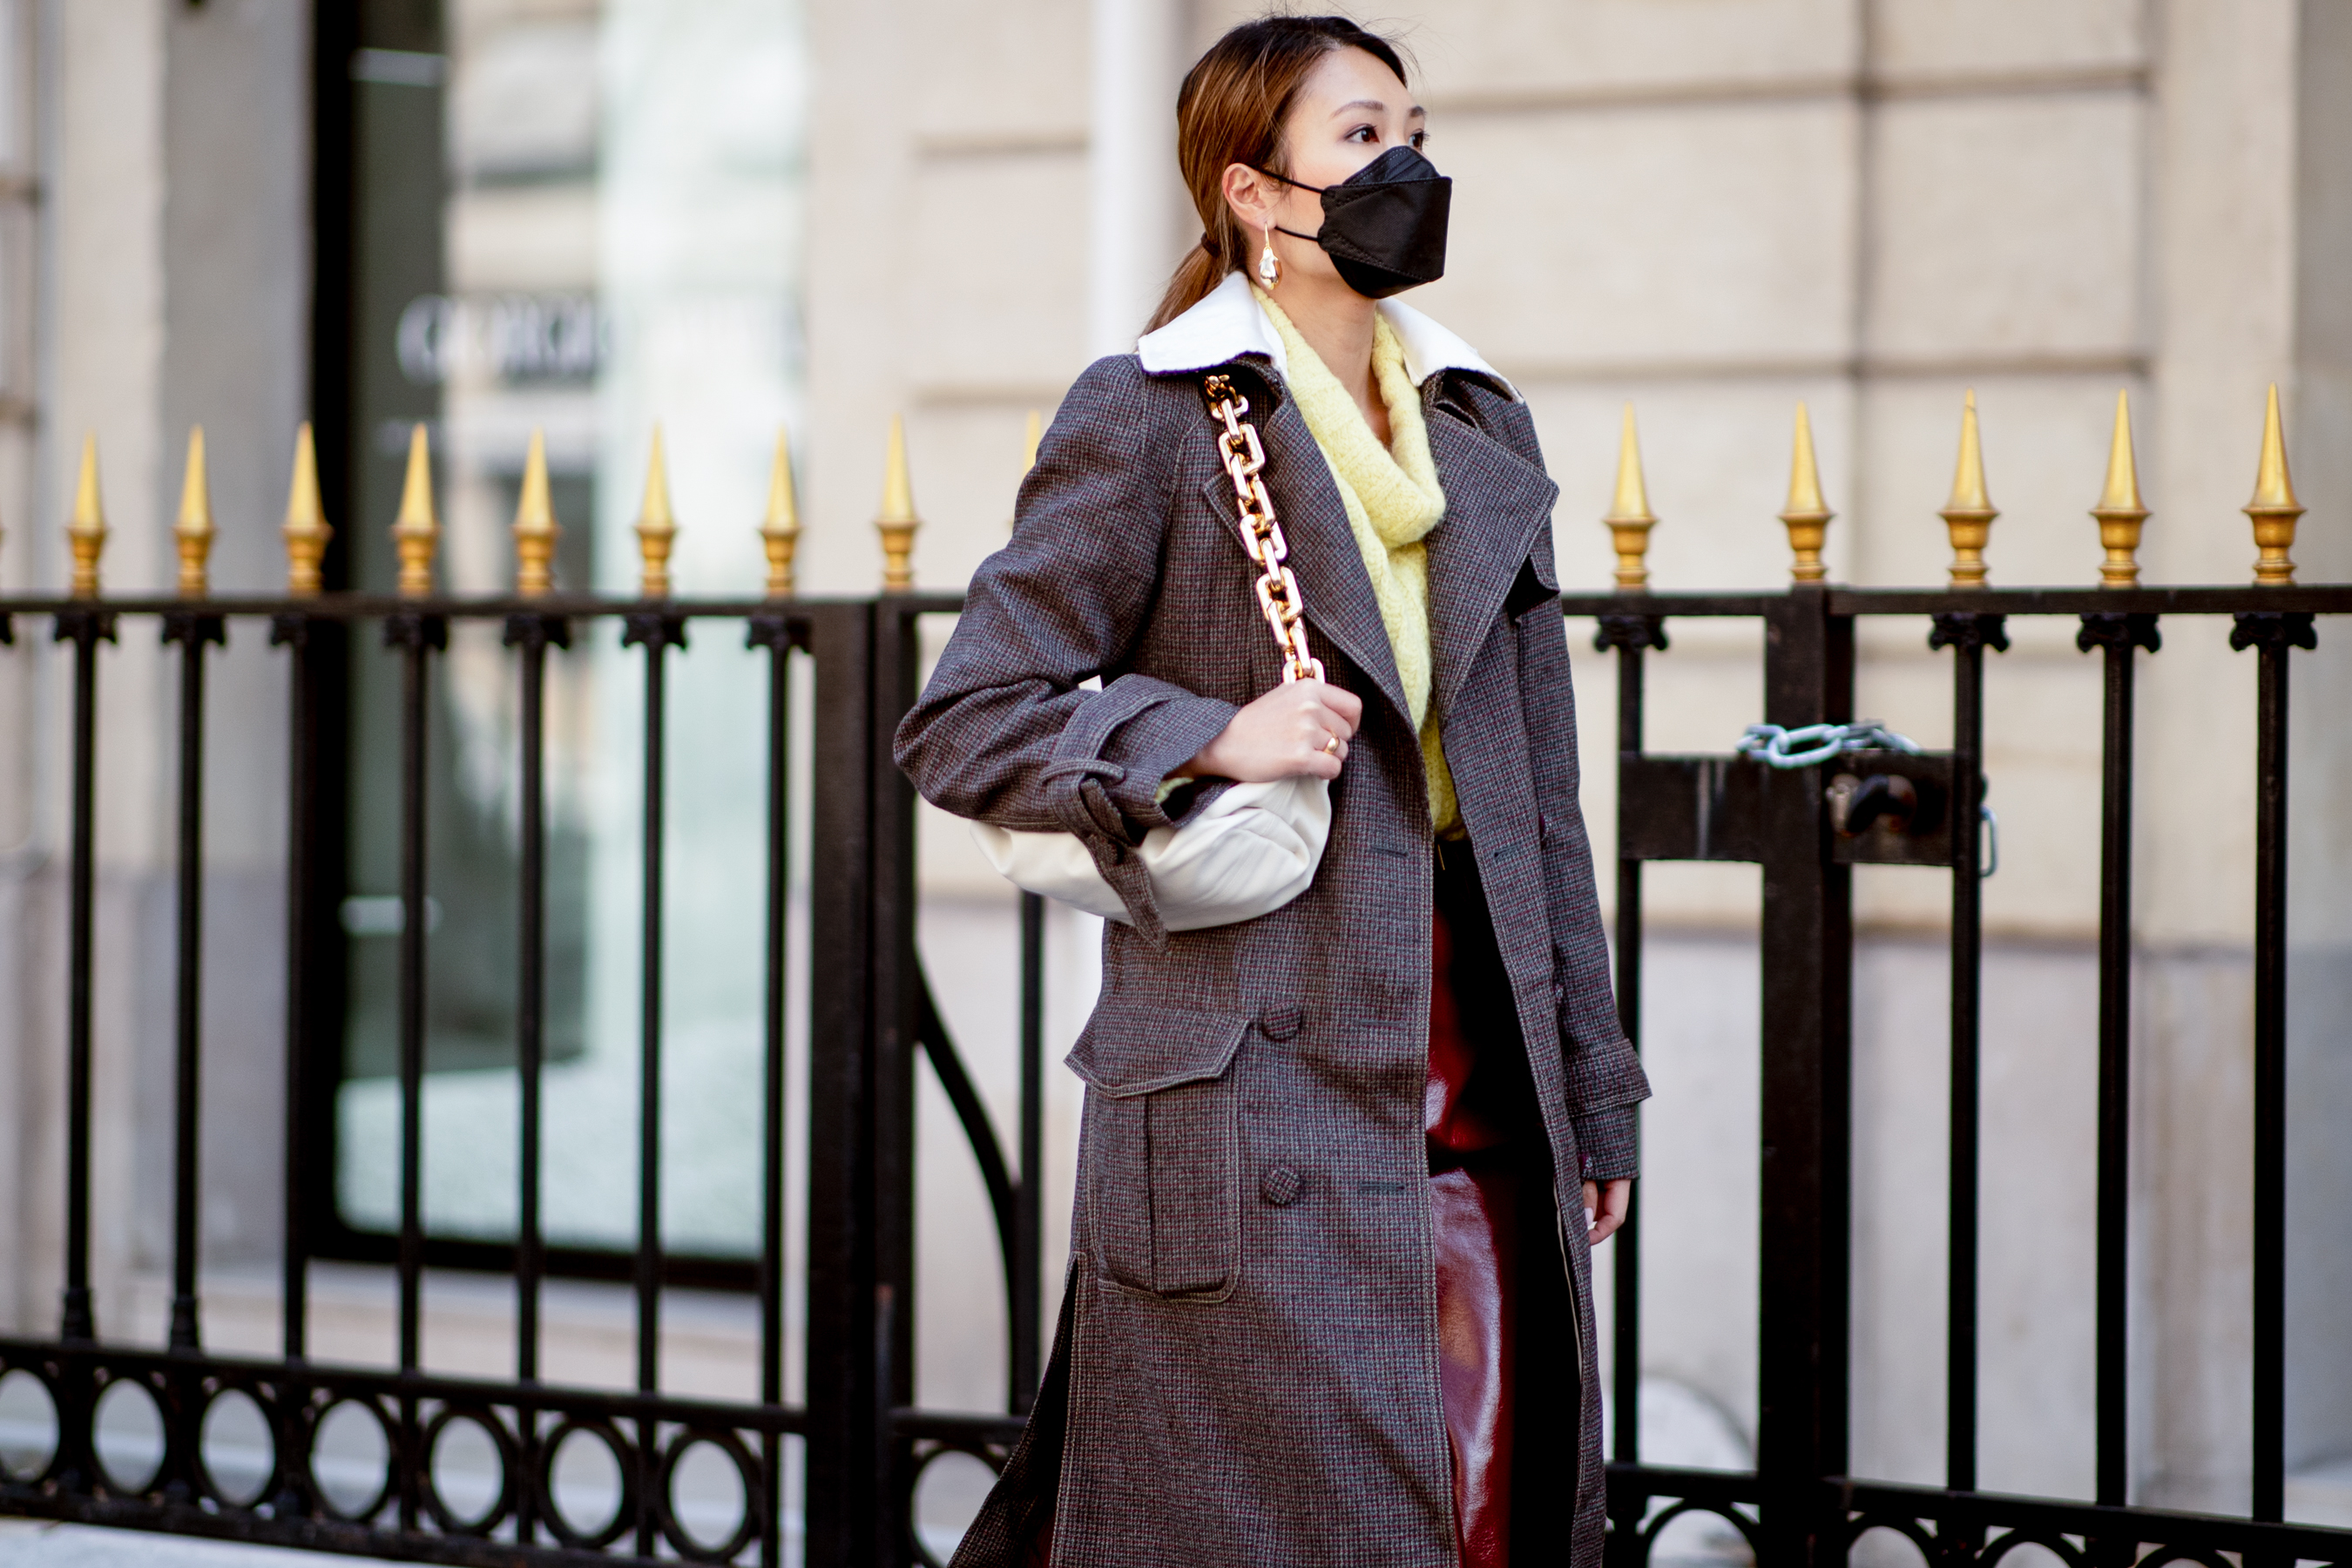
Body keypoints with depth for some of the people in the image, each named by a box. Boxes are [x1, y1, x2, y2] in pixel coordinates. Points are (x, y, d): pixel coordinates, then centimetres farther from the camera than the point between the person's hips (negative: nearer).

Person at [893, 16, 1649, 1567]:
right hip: (1263, 1079, -6)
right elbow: (961, 724, -3)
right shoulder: (1149, 419, -3)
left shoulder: (1483, 430, 15)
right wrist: (1213, 739, -15)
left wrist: (1591, 1090, 16)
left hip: (1478, 1077, 6)